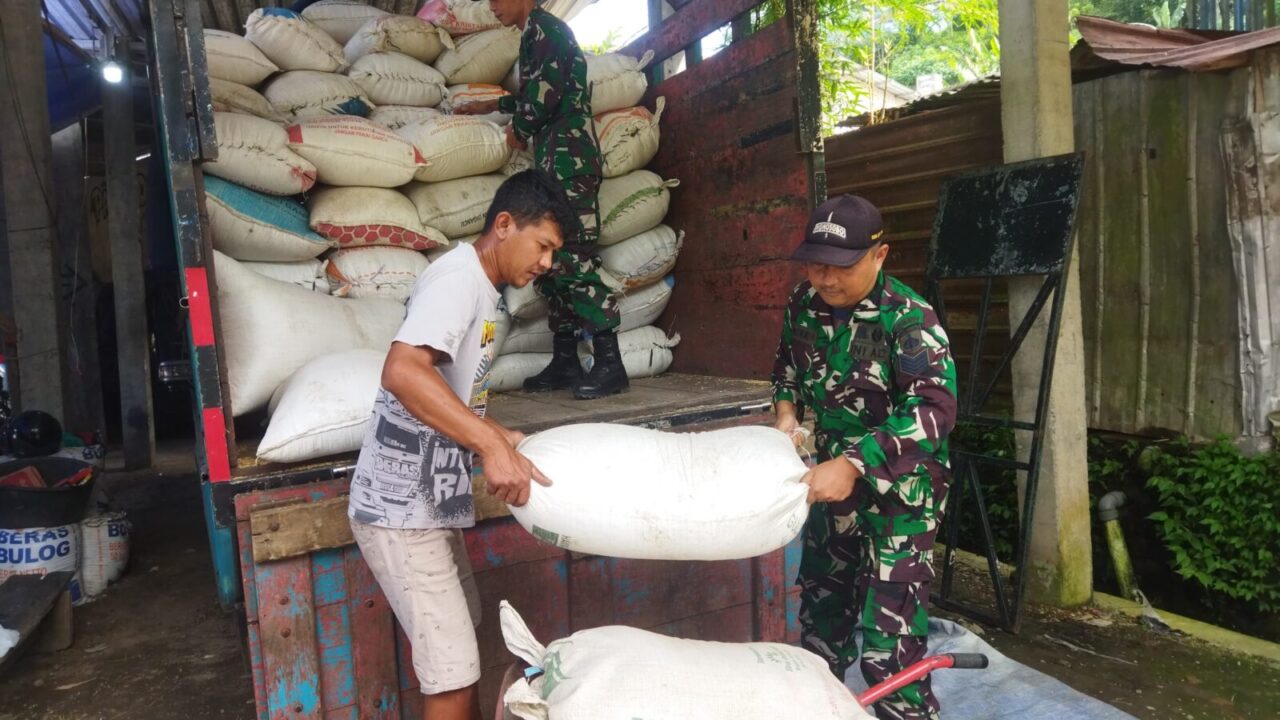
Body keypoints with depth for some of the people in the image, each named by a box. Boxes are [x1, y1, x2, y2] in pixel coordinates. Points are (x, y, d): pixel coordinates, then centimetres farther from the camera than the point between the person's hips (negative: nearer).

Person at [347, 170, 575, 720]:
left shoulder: (480, 288, 13)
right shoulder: (458, 278, -18)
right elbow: (403, 371, -35)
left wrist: (495, 437, 4)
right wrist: (491, 445, -38)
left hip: (427, 502, 10)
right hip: (401, 509, -10)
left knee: (459, 644, 25)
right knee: (451, 674, -3)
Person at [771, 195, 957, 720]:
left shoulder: (908, 319, -22)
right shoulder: (803, 303, -3)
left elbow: (935, 409, -31)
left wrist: (854, 464, -39)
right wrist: (786, 411, -4)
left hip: (898, 488, -6)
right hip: (832, 477, 7)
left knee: (889, 631, -6)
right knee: (822, 603, 21)